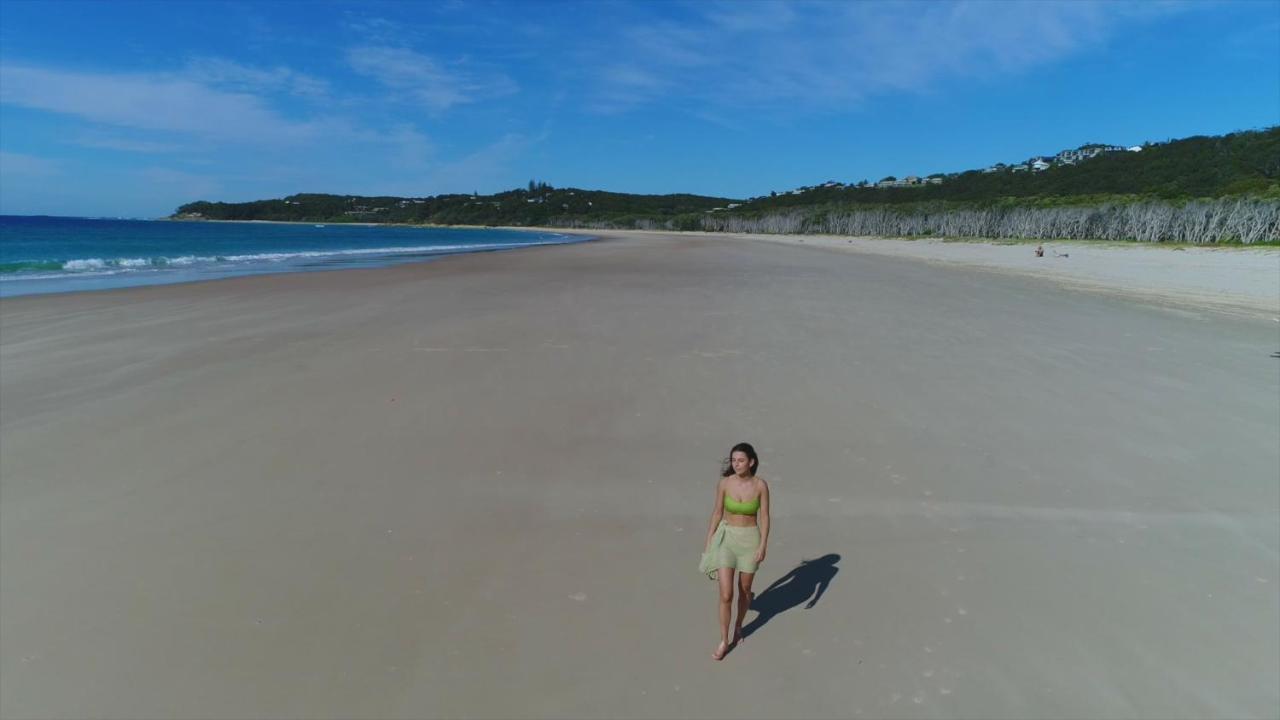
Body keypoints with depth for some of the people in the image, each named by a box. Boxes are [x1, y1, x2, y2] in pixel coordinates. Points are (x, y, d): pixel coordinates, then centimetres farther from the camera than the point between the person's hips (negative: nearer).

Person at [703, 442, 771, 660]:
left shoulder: (761, 485, -13)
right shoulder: (724, 483, -11)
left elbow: (764, 517, -6)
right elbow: (717, 513, 0)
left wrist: (763, 545, -12)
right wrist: (708, 540, 3)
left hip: (750, 540, 0)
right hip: (726, 538, 0)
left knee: (744, 589, 17)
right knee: (726, 595, -5)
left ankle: (738, 626, 45)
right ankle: (724, 641, 13)